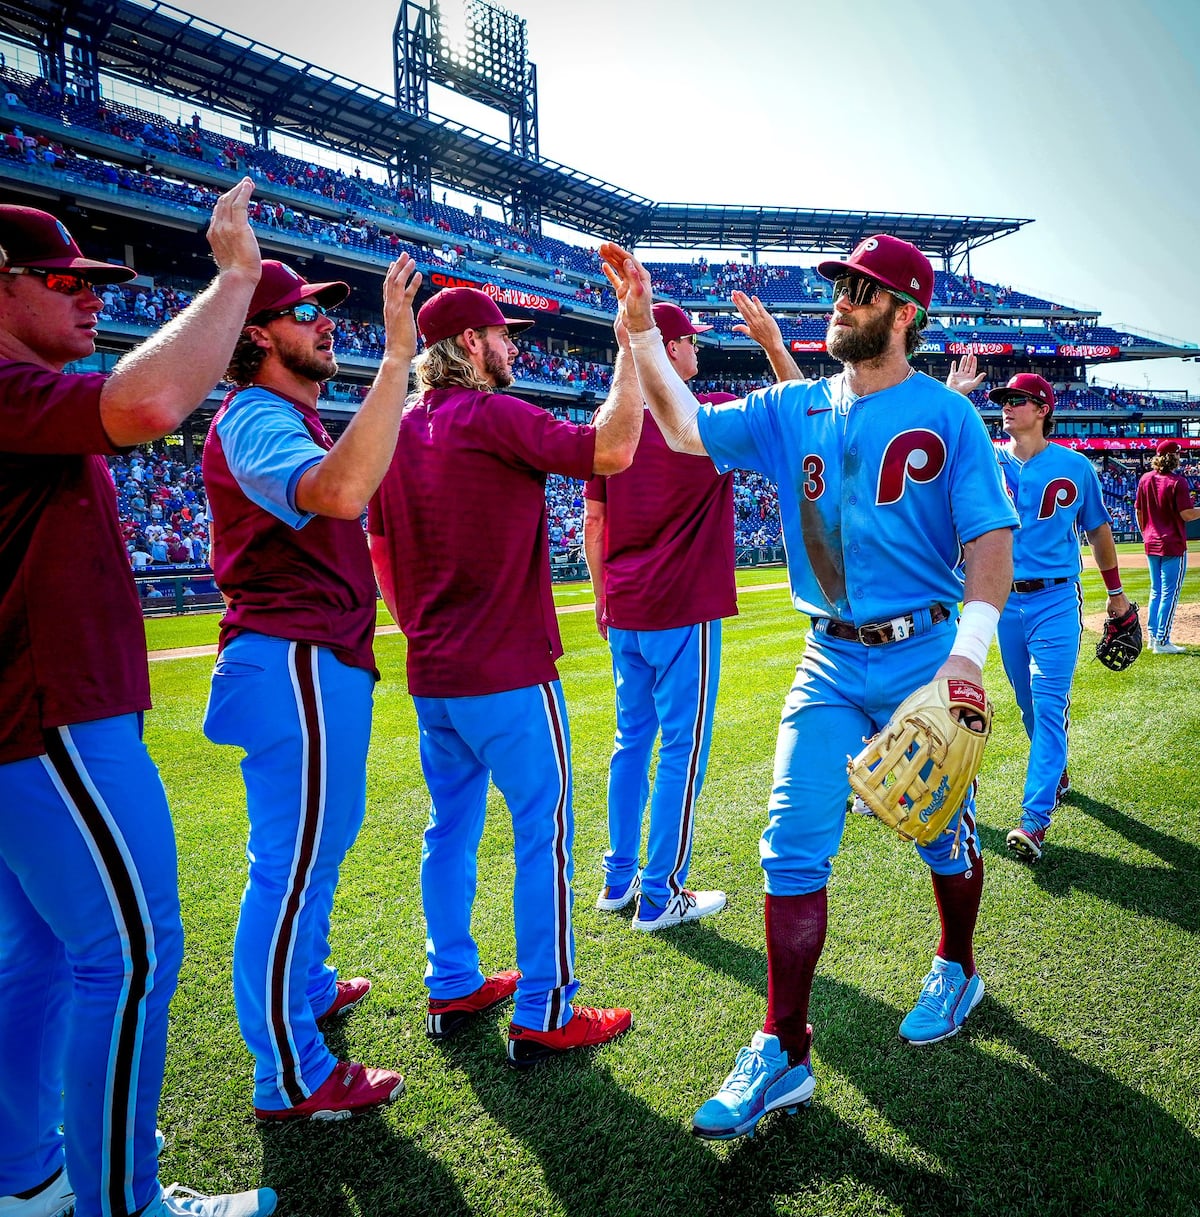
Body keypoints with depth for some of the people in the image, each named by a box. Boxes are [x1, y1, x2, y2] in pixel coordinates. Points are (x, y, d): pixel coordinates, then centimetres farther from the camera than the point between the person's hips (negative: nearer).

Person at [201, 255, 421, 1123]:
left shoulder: (293, 421, 19)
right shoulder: (256, 420, -16)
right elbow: (341, 493, -37)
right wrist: (397, 358, -36)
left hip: (321, 661, 11)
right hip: (296, 661, -11)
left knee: (317, 844, 24)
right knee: (293, 865, -2)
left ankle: (306, 988, 44)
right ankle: (291, 1078, 12)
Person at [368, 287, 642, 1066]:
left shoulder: (398, 432, 10)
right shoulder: (494, 417, -13)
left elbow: (379, 551, 15)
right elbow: (610, 452, -24)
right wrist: (634, 347, -16)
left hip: (431, 677, 8)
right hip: (509, 675, -8)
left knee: (452, 829, 18)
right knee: (543, 835, 4)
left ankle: (452, 989, 30)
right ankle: (544, 1016, 13)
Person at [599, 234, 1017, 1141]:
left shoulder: (948, 416, -5)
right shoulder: (795, 408, 6)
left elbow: (991, 539, -11)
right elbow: (688, 431, 0)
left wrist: (968, 650, -24)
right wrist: (642, 327, -8)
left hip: (922, 653, -3)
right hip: (830, 664, 3)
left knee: (944, 831, 15)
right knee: (793, 848, -2)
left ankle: (957, 970, 45)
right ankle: (783, 1053, 9)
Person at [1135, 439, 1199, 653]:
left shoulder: (1144, 479, 5)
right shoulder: (1177, 482, -14)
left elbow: (1139, 511, 11)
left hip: (1151, 545, 7)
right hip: (1173, 546, -7)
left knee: (1156, 591, 17)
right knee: (1169, 594, -2)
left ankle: (1153, 636, 20)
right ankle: (1162, 642, -1)